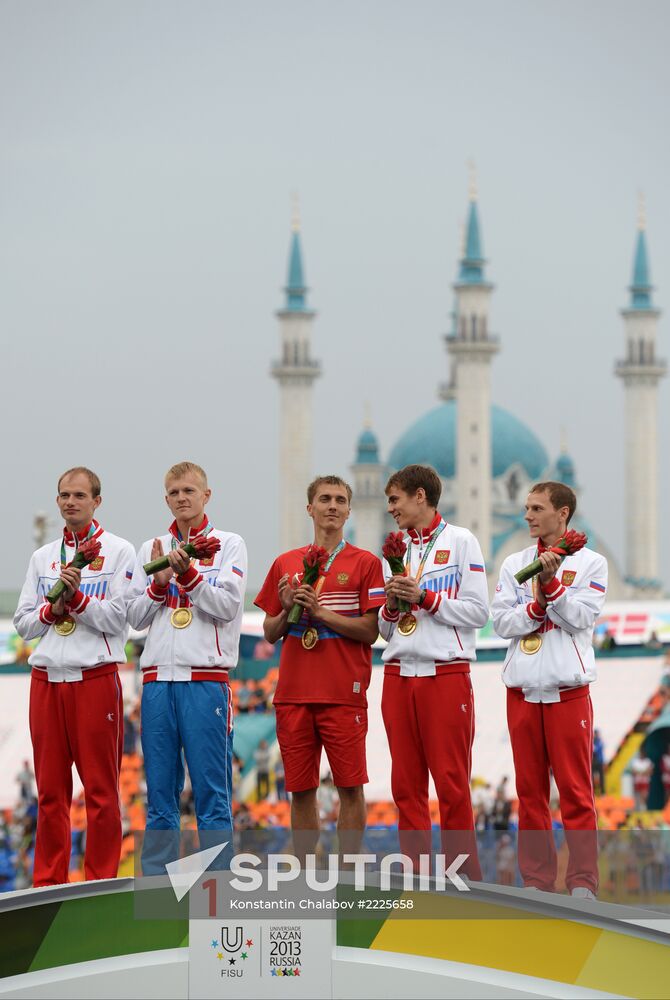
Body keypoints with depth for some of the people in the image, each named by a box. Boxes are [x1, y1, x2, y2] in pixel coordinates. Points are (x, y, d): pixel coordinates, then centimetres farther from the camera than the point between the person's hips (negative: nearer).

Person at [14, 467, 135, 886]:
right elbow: (23, 622, 13)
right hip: (46, 679, 4)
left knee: (101, 788, -3)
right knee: (50, 788, 5)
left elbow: (117, 618, -5)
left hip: (96, 676, -4)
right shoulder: (42, 557, 17)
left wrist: (77, 597, -14)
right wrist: (52, 610, -4)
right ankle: (48, 882, 10)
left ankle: (102, 882, 1)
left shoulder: (119, 551, 3)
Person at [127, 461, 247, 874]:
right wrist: (159, 582, -5)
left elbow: (228, 605, -6)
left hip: (207, 680, -4)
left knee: (212, 792, -5)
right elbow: (135, 616, 11)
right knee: (160, 793, 5)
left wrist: (187, 575, -16)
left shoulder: (229, 545, 6)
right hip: (158, 680, 4)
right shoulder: (152, 549, 16)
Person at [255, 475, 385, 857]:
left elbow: (370, 632, -5)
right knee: (301, 789, 5)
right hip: (293, 692, 3)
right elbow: (270, 633, 15)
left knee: (350, 786, -3)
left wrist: (321, 612, -13)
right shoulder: (285, 564, 13)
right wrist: (287, 610, -5)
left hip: (344, 693, -3)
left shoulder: (365, 563, 2)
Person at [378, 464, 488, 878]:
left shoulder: (460, 541, 2)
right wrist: (391, 606, -1)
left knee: (452, 785, -7)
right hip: (399, 676, 6)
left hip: (446, 675, -6)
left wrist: (423, 598, -11)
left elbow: (478, 611, -5)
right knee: (406, 785, 3)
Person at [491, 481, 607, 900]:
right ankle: (537, 879, 9)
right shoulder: (515, 564, 12)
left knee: (576, 790, -5)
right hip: (523, 689, 3)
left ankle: (583, 881, -2)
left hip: (568, 689, -3)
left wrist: (550, 583, -16)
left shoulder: (590, 563, 3)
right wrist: (539, 605, -12)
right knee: (530, 790, 5)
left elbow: (581, 618, -7)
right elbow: (503, 621, 3)